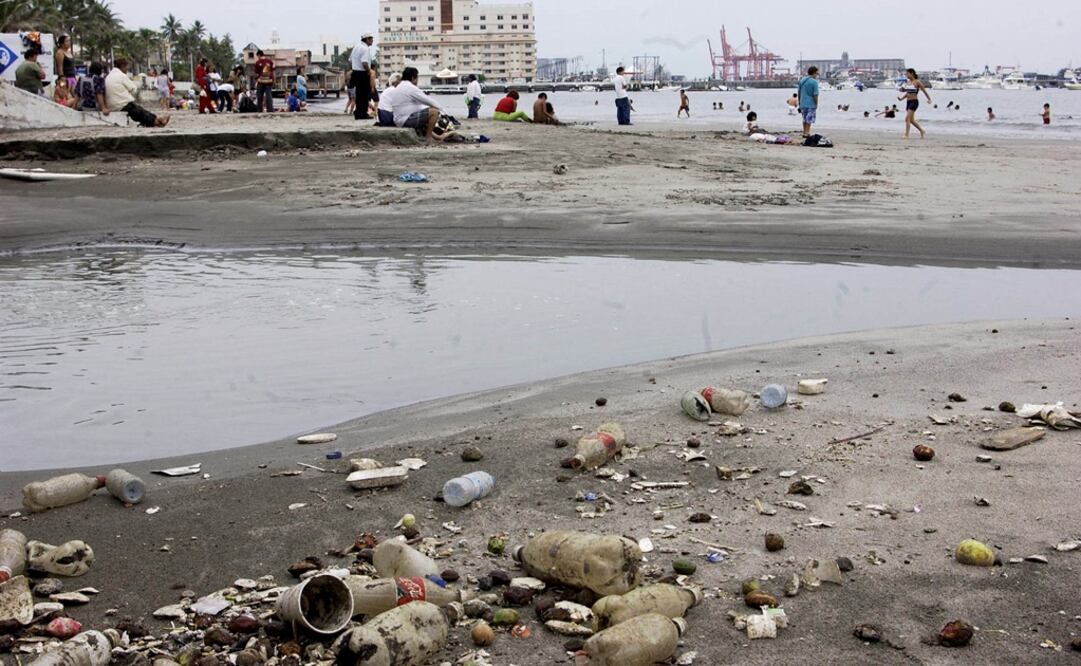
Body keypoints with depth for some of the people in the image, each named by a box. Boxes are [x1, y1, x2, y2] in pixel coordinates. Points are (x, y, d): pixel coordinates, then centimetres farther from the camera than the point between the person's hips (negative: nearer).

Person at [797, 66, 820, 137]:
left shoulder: (802, 80, 6)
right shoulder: (814, 82, -13)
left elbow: (799, 92, 11)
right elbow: (815, 95, -15)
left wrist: (799, 103, 18)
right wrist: (816, 104, -5)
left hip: (803, 104, 6)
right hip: (811, 104, -6)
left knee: (805, 119, 16)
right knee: (809, 119, 2)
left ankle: (805, 133, 22)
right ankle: (807, 133, 3)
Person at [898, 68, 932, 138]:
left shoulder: (917, 82, -8)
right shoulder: (908, 82, 11)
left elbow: (924, 91, -5)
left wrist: (929, 99, -9)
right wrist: (901, 98, 6)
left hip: (914, 102, -8)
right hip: (908, 101, 8)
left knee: (907, 119, -16)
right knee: (911, 120, 13)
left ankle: (906, 135, -15)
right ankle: (922, 131, 29)